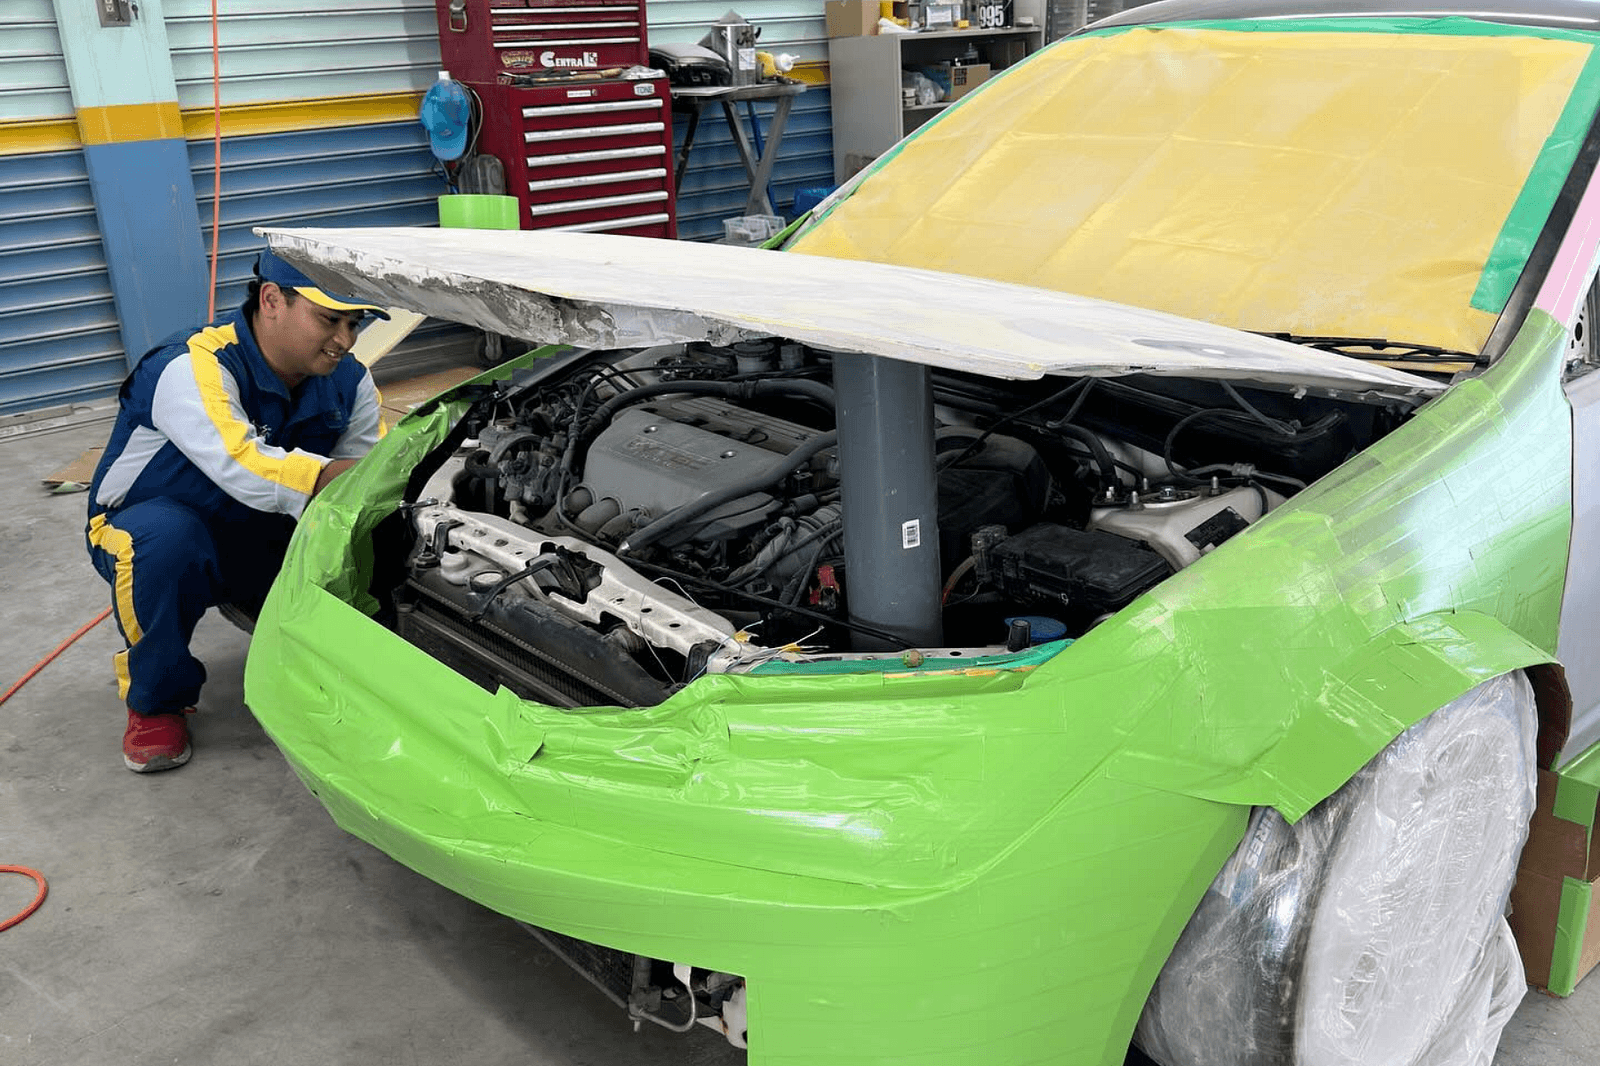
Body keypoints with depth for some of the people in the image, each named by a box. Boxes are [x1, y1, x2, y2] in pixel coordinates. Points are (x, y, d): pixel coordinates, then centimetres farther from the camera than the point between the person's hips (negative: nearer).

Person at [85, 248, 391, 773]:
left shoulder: (347, 380, -8)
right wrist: (326, 477, -54)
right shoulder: (193, 368, -30)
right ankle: (155, 700, -14)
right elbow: (239, 466, -46)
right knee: (167, 538, -41)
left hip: (266, 543, 5)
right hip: (148, 529, -5)